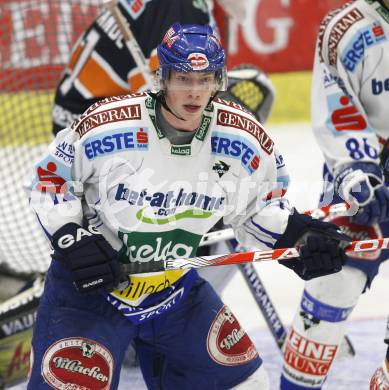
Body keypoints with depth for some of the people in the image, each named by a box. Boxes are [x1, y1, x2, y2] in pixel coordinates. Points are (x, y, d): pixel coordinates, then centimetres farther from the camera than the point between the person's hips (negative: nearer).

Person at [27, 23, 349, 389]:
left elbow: (258, 209, 4)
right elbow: (51, 177, -7)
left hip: (174, 288, 4)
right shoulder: (106, 125, -22)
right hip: (87, 286, -4)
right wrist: (71, 239, -18)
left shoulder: (244, 140, -11)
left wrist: (300, 233, -13)